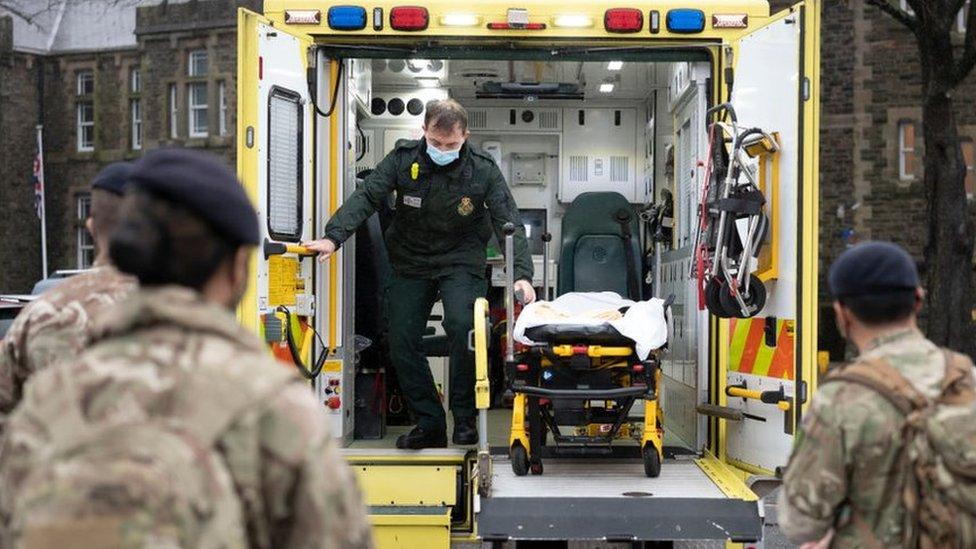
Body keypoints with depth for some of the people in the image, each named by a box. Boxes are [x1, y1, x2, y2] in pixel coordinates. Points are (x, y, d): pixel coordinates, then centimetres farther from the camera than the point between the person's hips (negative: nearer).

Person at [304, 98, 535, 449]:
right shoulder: (404, 159, -10)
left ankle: (465, 419, -11)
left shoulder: (483, 170, -12)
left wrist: (521, 274, -25)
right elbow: (366, 197, -16)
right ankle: (430, 424, 10)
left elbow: (509, 224, -13)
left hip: (461, 261, -3)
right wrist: (334, 236, -32)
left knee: (461, 326, -26)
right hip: (411, 262, 3)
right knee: (402, 341, -3)